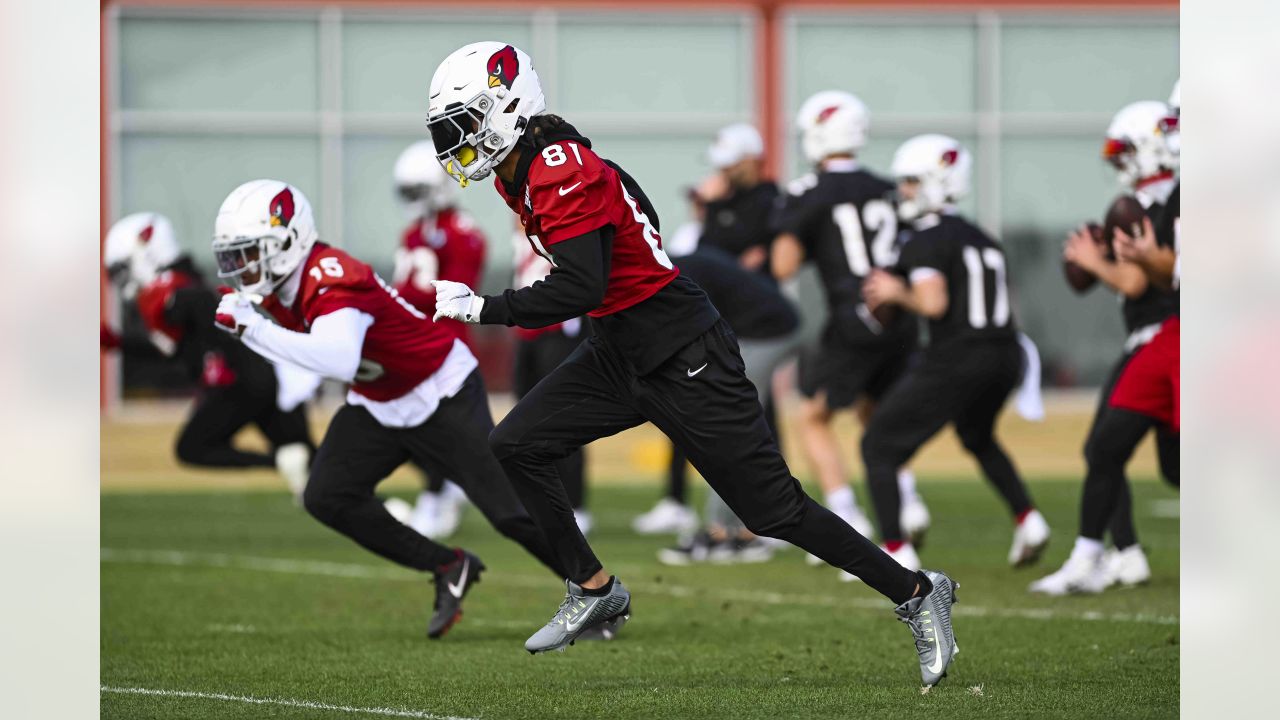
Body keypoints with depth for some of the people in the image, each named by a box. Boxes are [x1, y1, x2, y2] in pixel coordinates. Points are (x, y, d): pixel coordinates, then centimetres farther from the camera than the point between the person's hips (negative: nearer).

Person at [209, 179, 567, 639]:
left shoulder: (332, 281, -33)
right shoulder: (282, 284, -6)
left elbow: (339, 361, -52)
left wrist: (253, 328, -49)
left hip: (443, 394, -9)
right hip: (378, 406, 9)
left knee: (508, 510, -8)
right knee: (327, 497, -6)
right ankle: (448, 569, 6)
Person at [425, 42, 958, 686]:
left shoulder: (562, 172, -22)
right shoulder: (520, 176, 9)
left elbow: (580, 289, -29)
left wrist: (482, 308, -22)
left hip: (683, 360, -10)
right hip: (620, 355, 10)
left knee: (773, 509, -5)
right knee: (515, 443, 1)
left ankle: (918, 595, 6)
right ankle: (593, 590, 10)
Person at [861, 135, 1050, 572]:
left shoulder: (926, 243, -8)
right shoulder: (982, 240, 17)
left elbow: (933, 303, -23)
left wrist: (897, 293, -2)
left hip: (955, 363, -8)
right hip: (1005, 359, 8)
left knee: (879, 447, 5)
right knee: (977, 438, 37)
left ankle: (896, 552, -4)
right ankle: (1028, 522, 24)